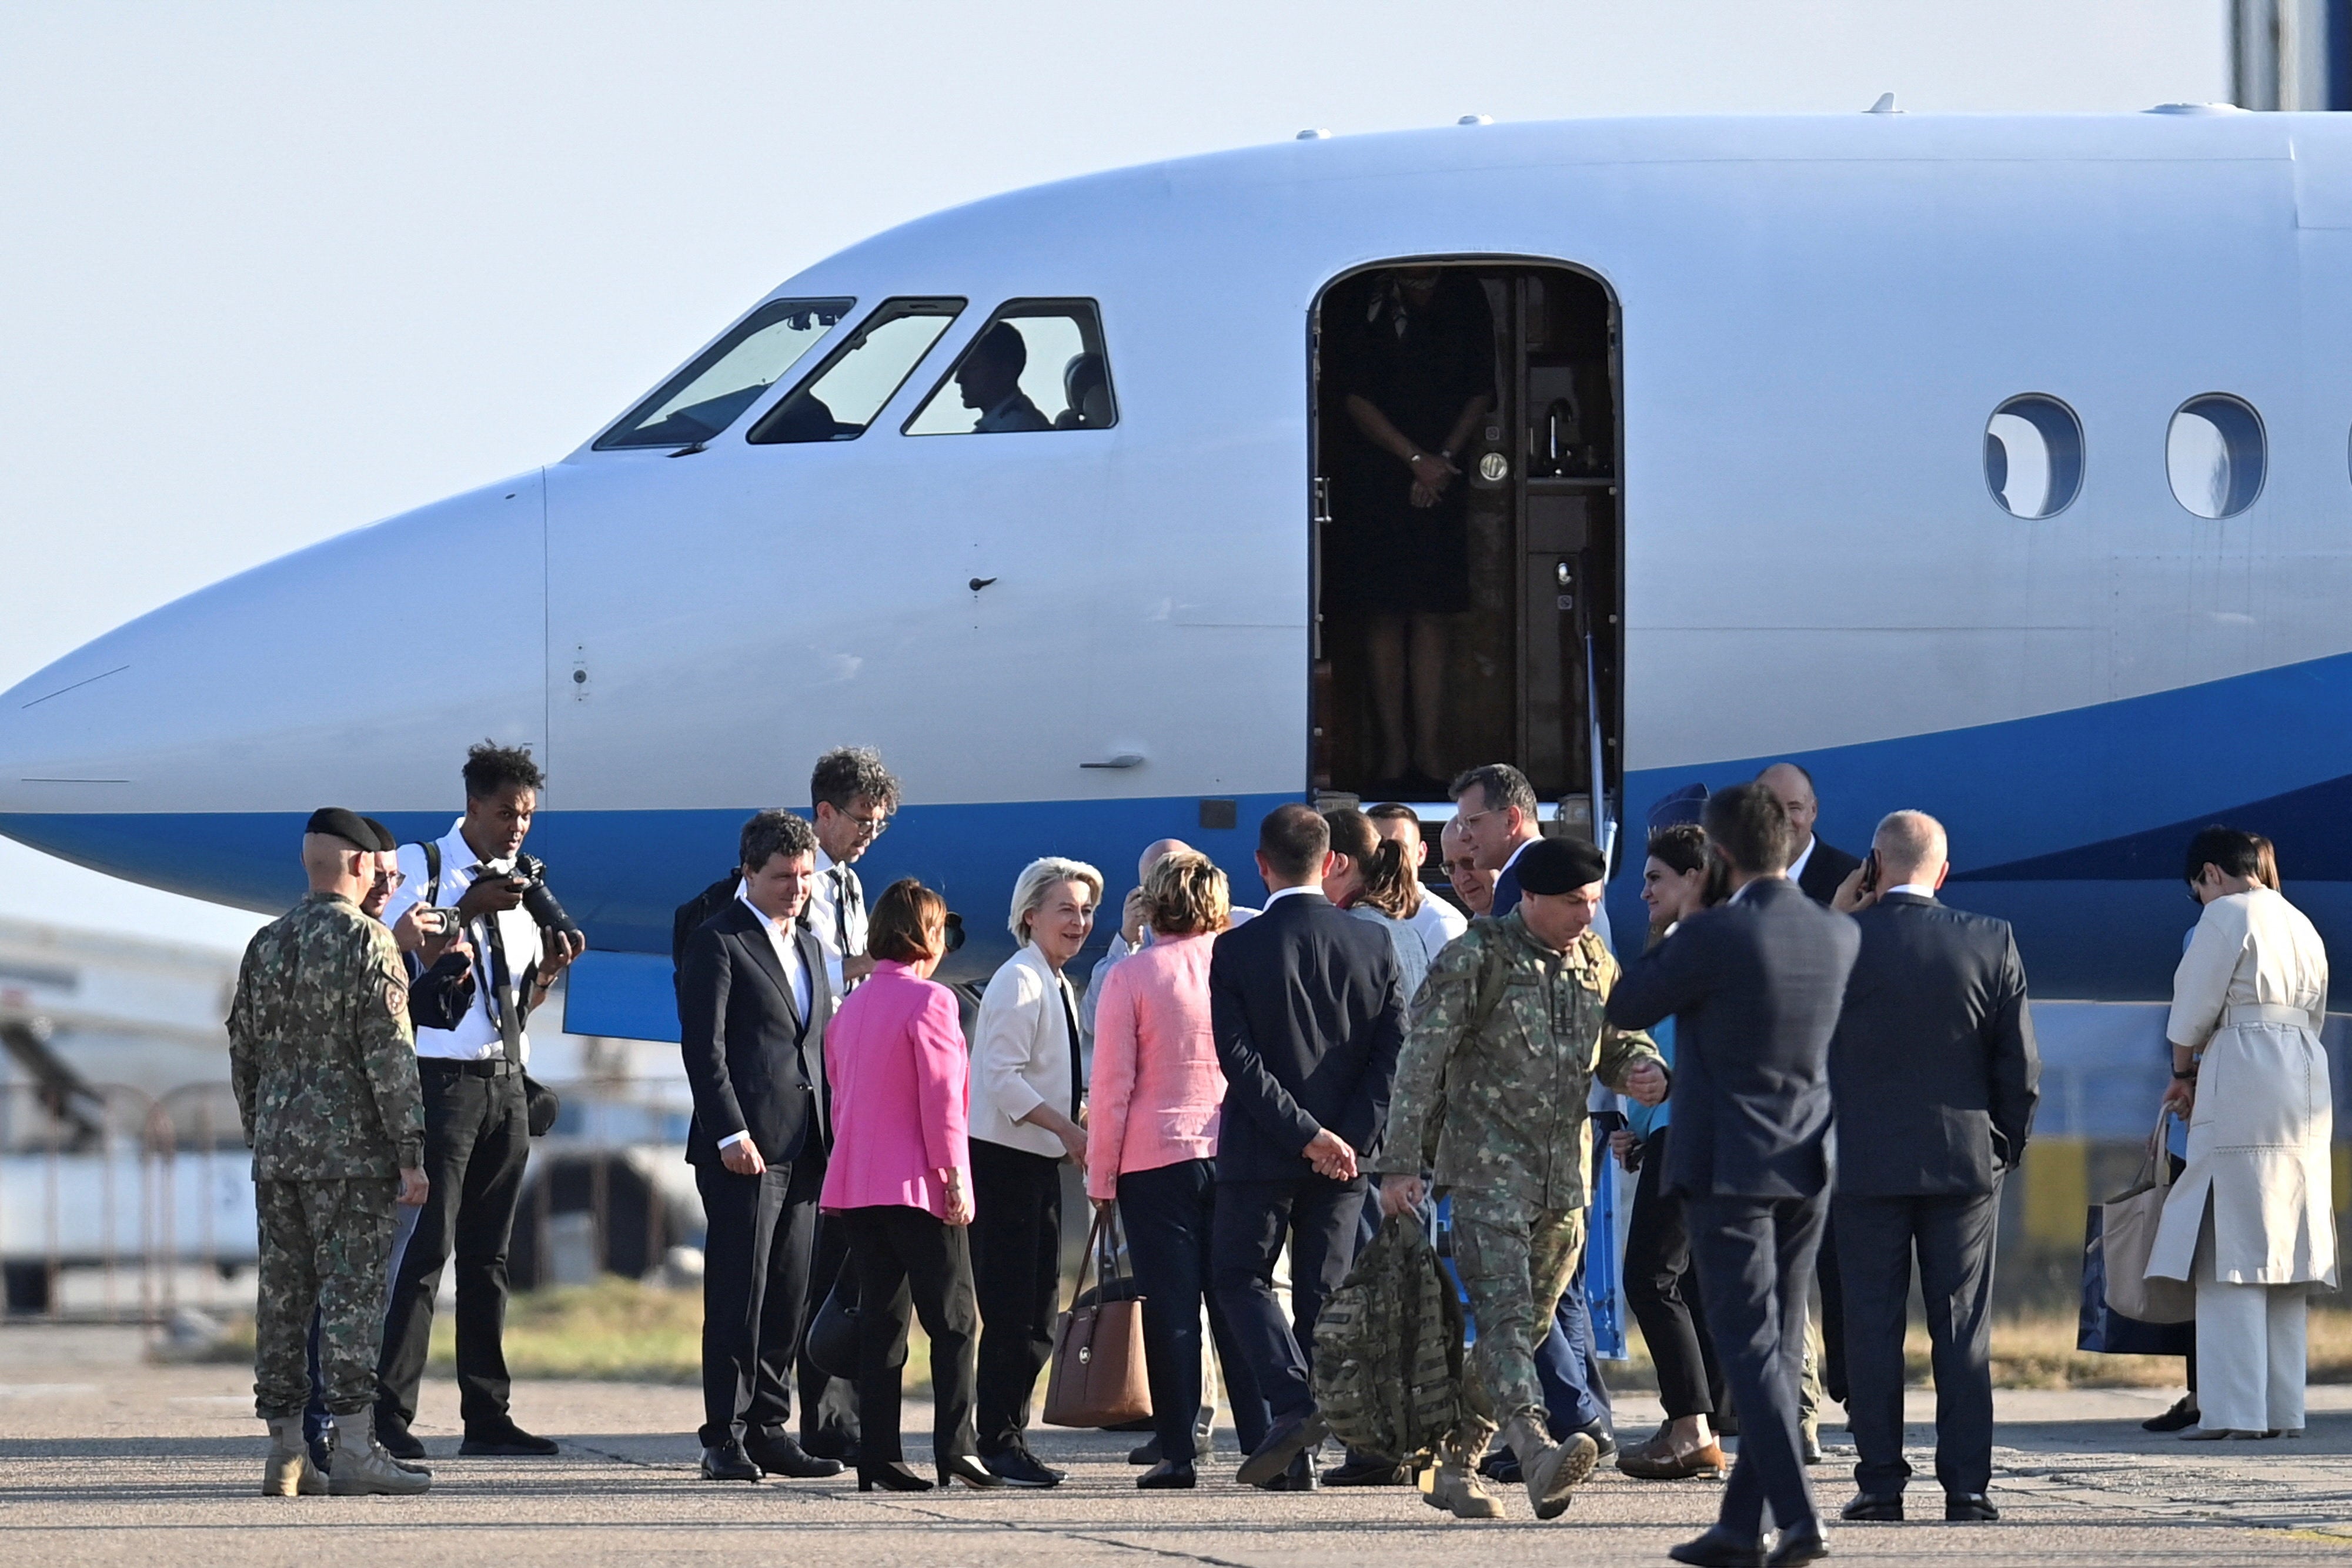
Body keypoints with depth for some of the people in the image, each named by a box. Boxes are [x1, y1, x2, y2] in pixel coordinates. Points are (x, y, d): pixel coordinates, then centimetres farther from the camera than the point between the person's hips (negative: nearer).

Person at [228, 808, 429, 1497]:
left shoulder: (266, 944, 11)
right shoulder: (367, 942, -9)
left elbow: (243, 1053, 14)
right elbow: (390, 1056, -13)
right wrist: (411, 1153, -11)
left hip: (276, 1149, 6)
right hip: (351, 1150, -6)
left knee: (282, 1295, 7)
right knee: (352, 1293, -6)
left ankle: (285, 1453, 8)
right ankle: (353, 1448, -9)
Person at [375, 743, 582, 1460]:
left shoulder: (518, 886, 17)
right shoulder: (421, 866, -3)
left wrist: (548, 969, 0)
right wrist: (468, 911, -19)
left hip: (505, 1082, 7)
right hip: (441, 1078, -7)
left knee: (488, 1254, 8)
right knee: (424, 1247, -12)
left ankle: (486, 1415, 10)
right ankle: (388, 1414, -12)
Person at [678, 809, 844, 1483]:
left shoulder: (808, 947, 21)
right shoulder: (719, 942, -3)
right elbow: (704, 1047, -11)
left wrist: (832, 1137, 13)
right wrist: (731, 1135, -18)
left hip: (802, 1151, 7)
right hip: (745, 1149, -7)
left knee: (791, 1297, 7)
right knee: (739, 1295, -7)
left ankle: (767, 1430, 13)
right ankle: (725, 1439, -5)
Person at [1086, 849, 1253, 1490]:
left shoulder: (1132, 978, -3)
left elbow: (1112, 1087, -4)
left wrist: (1100, 1178, 2)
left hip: (1156, 1156, -3)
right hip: (1238, 1157, 3)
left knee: (1171, 1310, -1)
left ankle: (1179, 1453, -3)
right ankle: (1262, 1445, 3)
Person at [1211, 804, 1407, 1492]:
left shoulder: (1236, 950, -8)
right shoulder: (1373, 946, 1)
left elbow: (1241, 1060, -14)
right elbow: (1395, 1051, -3)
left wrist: (1307, 1137, -13)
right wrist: (1351, 1139, -6)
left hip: (1261, 1151, -3)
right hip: (1345, 1156, 3)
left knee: (1241, 1276, 10)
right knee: (1323, 1295, 8)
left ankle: (1292, 1403, -13)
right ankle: (1301, 1457, 6)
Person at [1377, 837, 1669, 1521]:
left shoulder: (1595, 961, 12)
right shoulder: (1477, 957, -6)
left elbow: (1616, 1042, 25)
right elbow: (1421, 1061, -7)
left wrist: (1642, 1067, -1)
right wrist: (1400, 1164, -12)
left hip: (1565, 1175, 6)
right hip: (1488, 1165, -6)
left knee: (1529, 1322, 8)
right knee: (1504, 1310, -20)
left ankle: (1454, 1464, 18)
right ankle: (1537, 1450, -37)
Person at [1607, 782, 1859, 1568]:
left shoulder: (1713, 936, -18)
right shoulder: (1839, 936, 0)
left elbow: (1625, 1006, -7)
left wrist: (1672, 930, 7)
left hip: (1729, 1164, -6)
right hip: (1806, 1164, 6)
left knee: (1750, 1347, -5)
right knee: (1779, 1348, 11)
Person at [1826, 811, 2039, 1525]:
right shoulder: (1990, 942, -3)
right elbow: (2021, 1065, -1)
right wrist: (2005, 1147, 13)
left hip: (1864, 1163, -1)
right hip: (1965, 1161, 1)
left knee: (1873, 1329, 4)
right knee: (1963, 1331, 5)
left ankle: (1881, 1484, 3)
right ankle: (1967, 1487, 3)